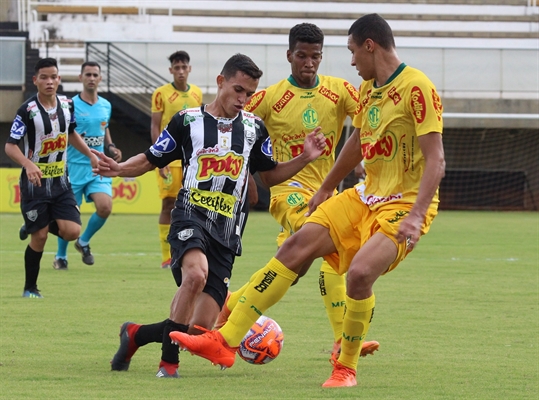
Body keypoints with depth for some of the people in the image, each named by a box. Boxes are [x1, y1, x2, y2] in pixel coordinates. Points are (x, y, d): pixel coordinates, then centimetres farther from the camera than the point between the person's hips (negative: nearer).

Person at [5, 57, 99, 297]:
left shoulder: (66, 105, 2)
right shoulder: (28, 111, -15)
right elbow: (10, 146, -18)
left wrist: (90, 155, 19)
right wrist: (28, 165, -35)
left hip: (60, 181, 5)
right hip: (35, 181, -5)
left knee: (72, 231, -9)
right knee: (39, 237, -4)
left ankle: (36, 227, 23)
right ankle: (30, 287, 14)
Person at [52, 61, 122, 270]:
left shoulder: (106, 106, 8)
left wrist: (111, 147, 8)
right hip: (74, 167, -4)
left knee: (105, 206, -15)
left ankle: (84, 242, 12)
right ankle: (60, 256, 24)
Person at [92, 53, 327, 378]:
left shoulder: (254, 127, 14)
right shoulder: (188, 120, 4)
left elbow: (270, 175, 22)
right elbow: (150, 160, 9)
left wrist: (305, 159, 5)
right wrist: (119, 169, -11)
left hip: (227, 232, 4)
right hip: (191, 217, -4)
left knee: (200, 328, -4)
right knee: (196, 273, -38)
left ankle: (135, 335, 24)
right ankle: (169, 361, -23)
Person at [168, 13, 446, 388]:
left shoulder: (417, 88, -16)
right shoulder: (368, 88, 11)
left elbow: (436, 160, -21)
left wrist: (416, 216, -30)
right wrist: (326, 189, 33)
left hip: (405, 203, -8)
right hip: (367, 196, 8)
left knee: (360, 271, -29)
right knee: (297, 245, -4)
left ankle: (347, 368, -5)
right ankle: (225, 341, -4)